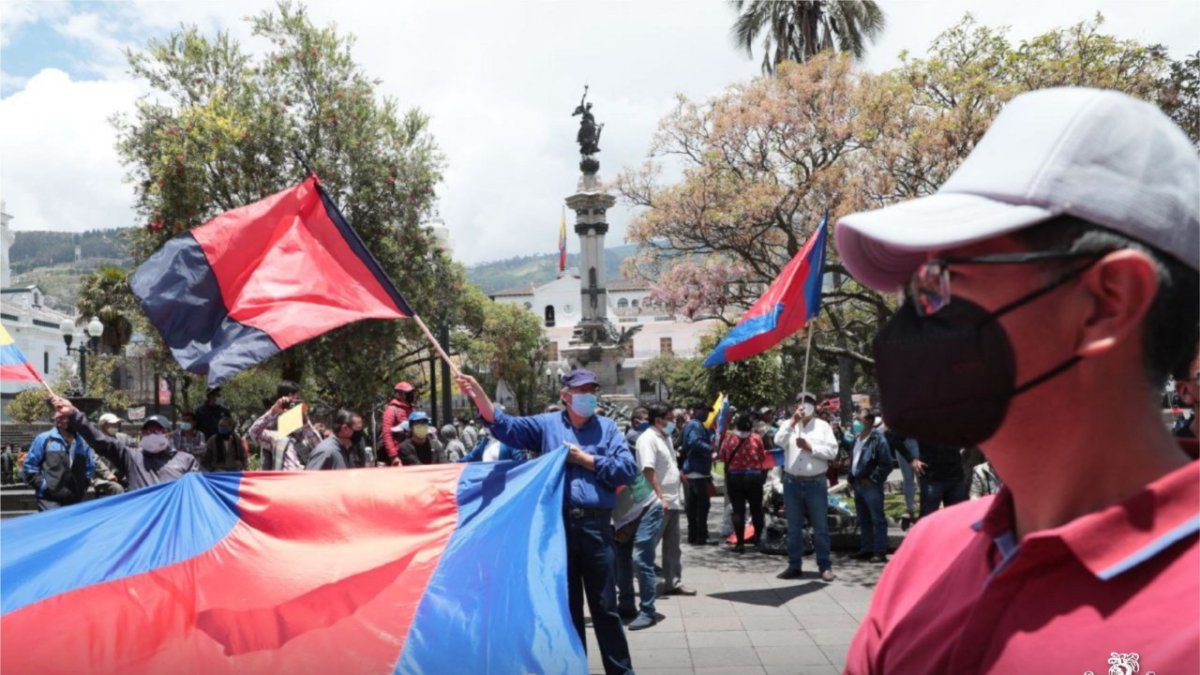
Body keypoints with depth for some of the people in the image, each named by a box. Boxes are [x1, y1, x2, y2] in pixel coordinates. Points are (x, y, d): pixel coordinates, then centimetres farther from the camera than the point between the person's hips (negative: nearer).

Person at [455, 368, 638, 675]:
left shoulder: (608, 428, 6)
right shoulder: (547, 425, 6)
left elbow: (628, 468, -5)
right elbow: (504, 426, -4)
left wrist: (585, 459, -6)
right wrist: (478, 393, -17)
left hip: (596, 526, -1)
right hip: (558, 524, 1)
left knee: (605, 606, 7)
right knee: (565, 605, 13)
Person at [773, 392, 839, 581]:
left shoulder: (823, 426, 5)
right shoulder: (788, 424, 9)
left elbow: (832, 451, -4)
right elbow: (779, 441, -11)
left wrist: (811, 447, -12)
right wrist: (792, 422, -18)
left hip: (816, 483, -2)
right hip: (792, 483, 2)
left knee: (821, 528, 1)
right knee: (793, 528, 9)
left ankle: (825, 566, 9)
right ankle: (794, 566, 16)